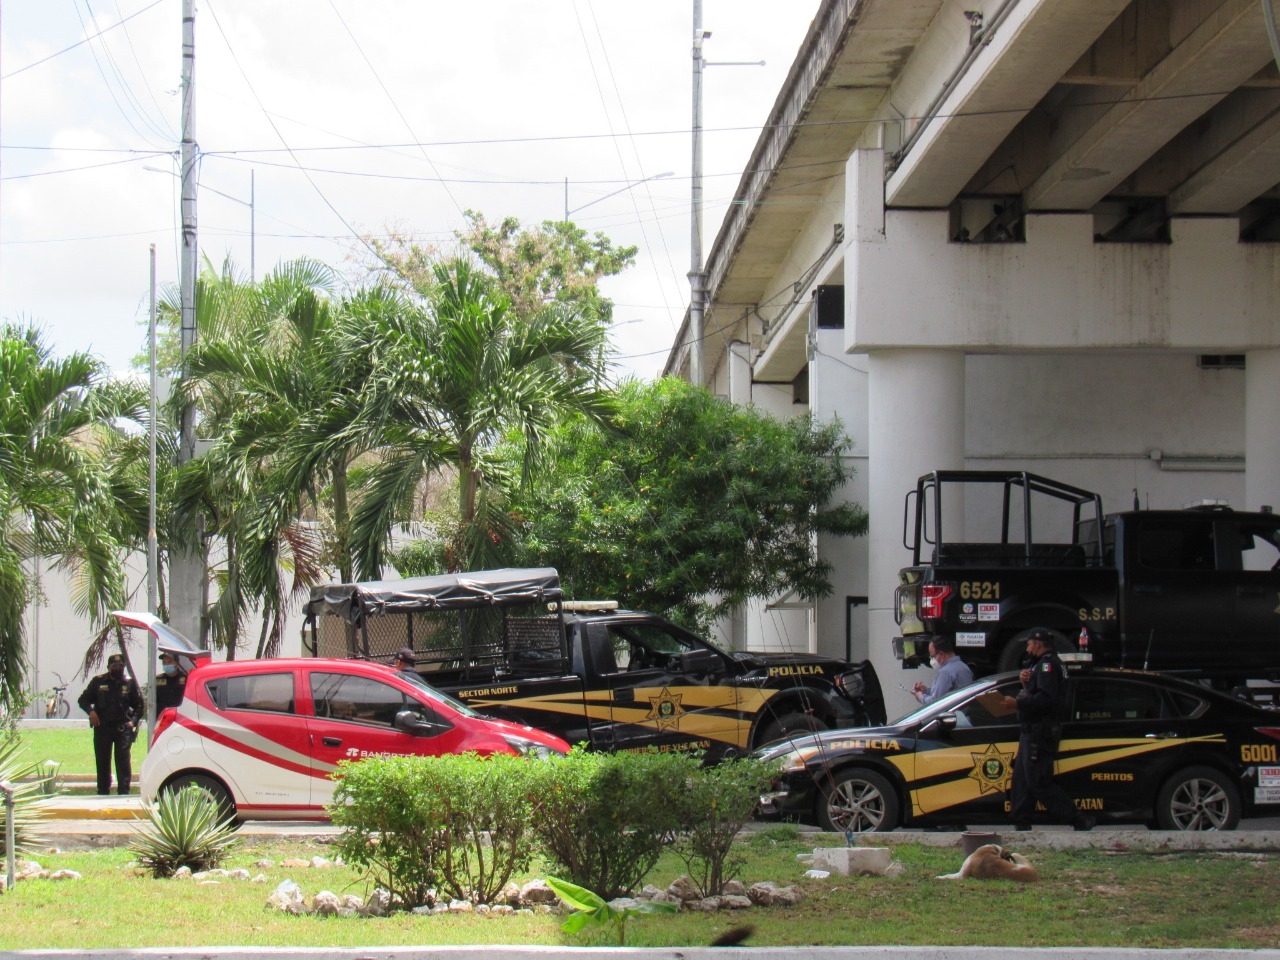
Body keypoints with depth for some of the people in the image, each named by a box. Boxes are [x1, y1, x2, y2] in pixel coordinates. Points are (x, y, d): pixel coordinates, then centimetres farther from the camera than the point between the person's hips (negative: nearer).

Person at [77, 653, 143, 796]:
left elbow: (139, 705, 12)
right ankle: (103, 792, 12)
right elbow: (83, 700, 12)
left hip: (123, 728, -1)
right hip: (102, 728, 1)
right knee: (102, 761, 6)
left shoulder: (130, 683, 9)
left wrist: (133, 721, -4)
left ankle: (123, 793, -7)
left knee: (123, 761, -8)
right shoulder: (98, 682, 9)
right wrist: (90, 711, -7)